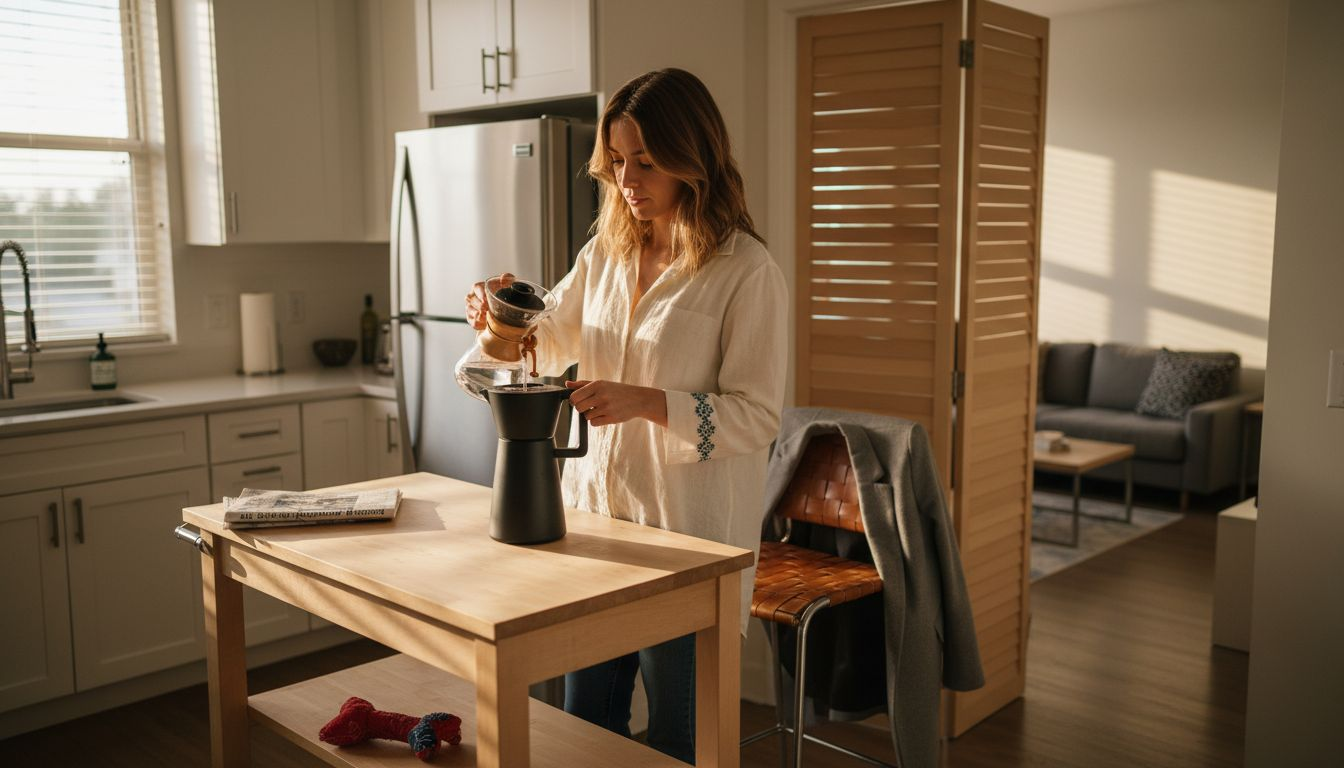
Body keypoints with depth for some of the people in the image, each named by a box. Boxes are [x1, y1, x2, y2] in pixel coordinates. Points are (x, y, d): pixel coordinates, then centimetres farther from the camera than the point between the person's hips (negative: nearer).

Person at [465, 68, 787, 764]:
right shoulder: (605, 251, 6)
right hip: (594, 511, 6)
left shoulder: (747, 272, -13)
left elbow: (757, 417, -15)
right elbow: (550, 340, 21)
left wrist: (647, 402, -26)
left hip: (687, 534, -6)